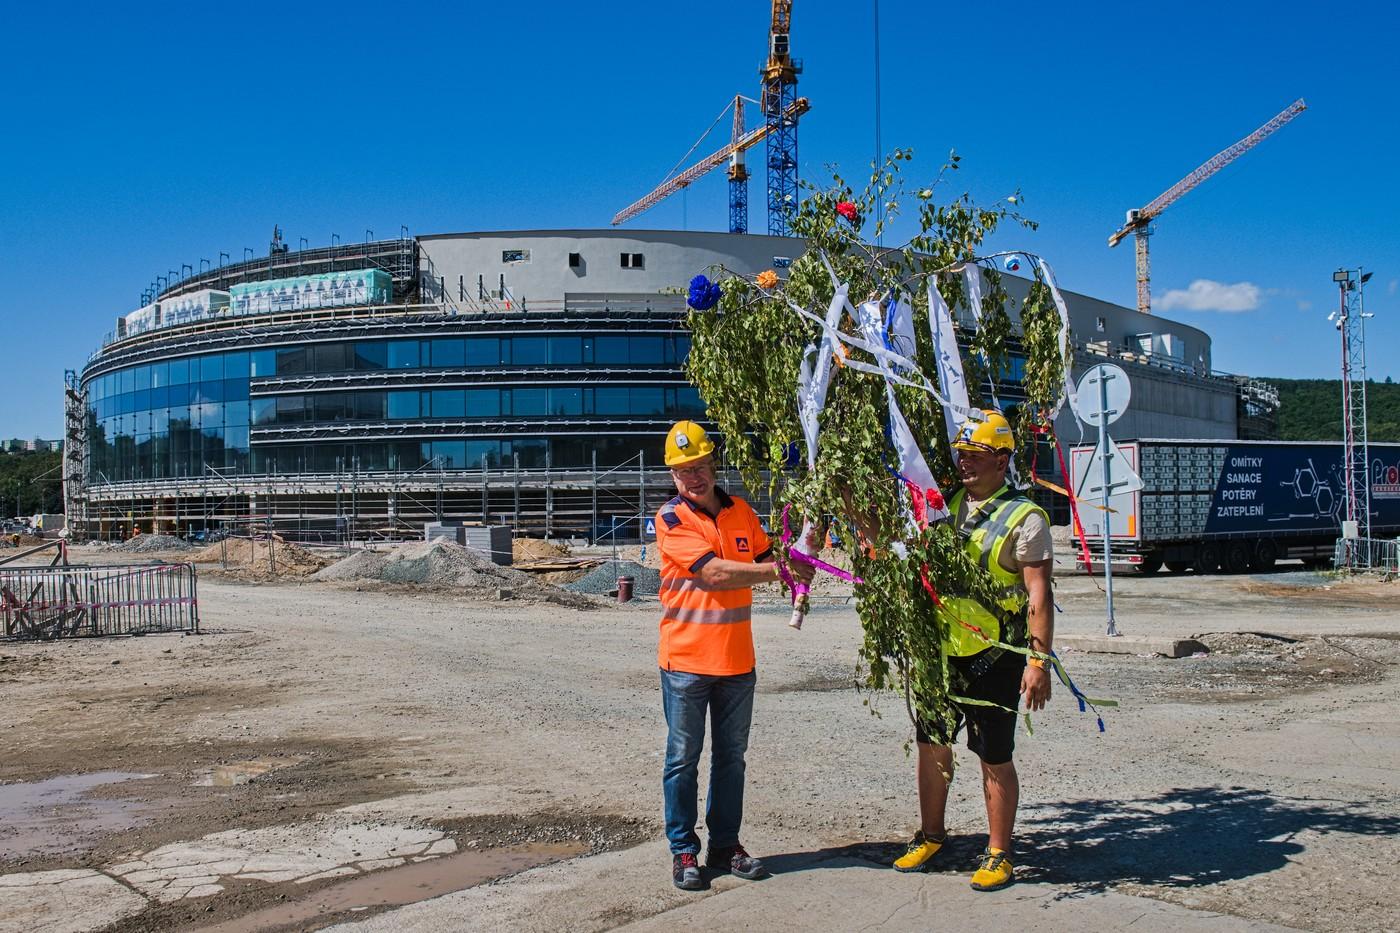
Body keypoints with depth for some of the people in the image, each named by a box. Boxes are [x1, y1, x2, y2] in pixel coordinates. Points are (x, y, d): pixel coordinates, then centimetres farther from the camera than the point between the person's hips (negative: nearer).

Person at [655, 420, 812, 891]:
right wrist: (779, 569, -17)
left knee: (731, 757, 13)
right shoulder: (671, 518, -10)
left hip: (737, 659, 5)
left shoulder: (741, 511, 7)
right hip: (686, 659, -5)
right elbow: (715, 574, -19)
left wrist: (794, 562, -8)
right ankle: (683, 851, 16)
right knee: (683, 759, 5)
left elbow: (766, 560, 15)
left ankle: (725, 845, 25)